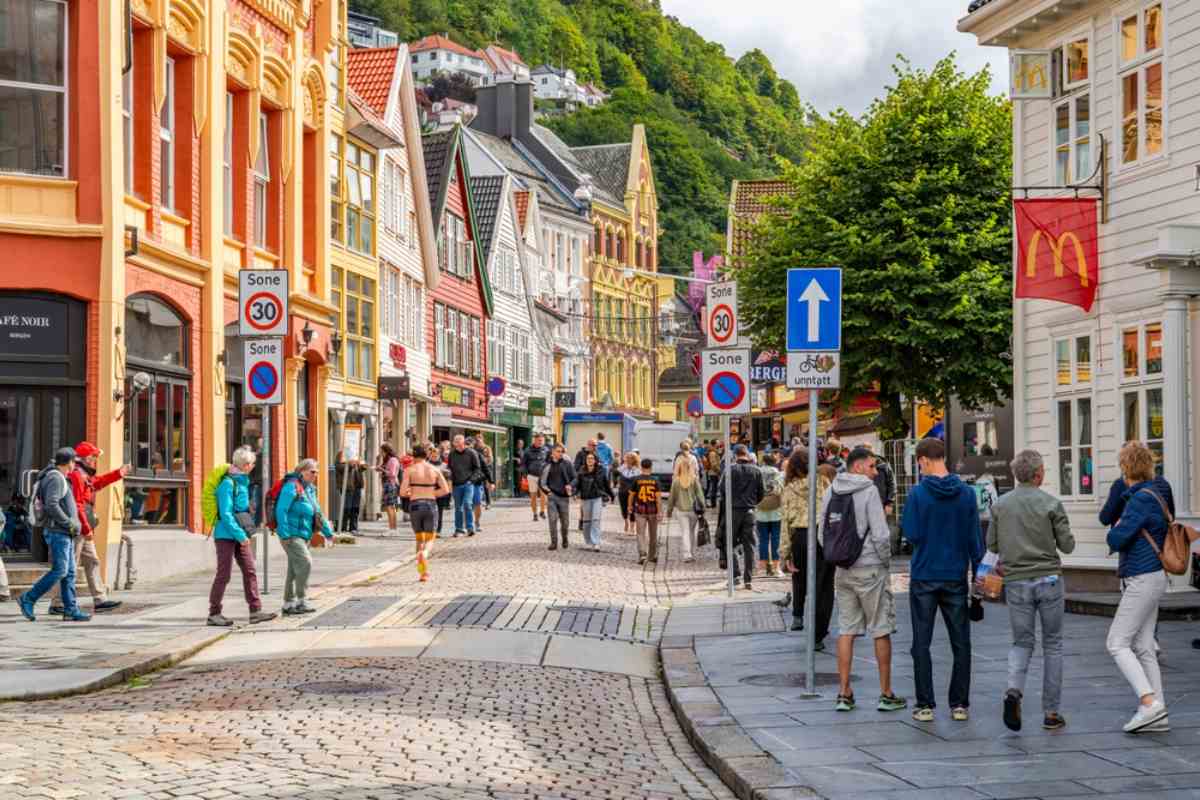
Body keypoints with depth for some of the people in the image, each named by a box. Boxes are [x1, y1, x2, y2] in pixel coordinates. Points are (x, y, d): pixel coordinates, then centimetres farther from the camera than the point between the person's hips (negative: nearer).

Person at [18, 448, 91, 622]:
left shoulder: (61, 479, 18)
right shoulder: (55, 478, -13)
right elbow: (51, 505, -23)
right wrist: (70, 523, -19)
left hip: (65, 534, 10)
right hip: (57, 533, -10)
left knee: (69, 572, 5)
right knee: (59, 571, -12)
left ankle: (71, 610, 3)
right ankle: (28, 599, -6)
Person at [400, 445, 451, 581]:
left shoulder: (410, 471, -1)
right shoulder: (435, 470, 5)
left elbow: (402, 492, -7)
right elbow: (445, 490, -1)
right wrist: (430, 494, 12)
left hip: (415, 505, 0)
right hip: (431, 505, 0)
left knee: (419, 539, 17)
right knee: (429, 539, 9)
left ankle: (423, 572, 5)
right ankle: (423, 553, -28)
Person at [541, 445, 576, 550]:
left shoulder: (567, 464, 3)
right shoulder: (547, 466, 7)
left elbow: (575, 478, 3)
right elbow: (541, 481, 13)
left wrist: (570, 485, -17)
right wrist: (546, 489, -4)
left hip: (564, 496, 0)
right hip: (552, 495, 0)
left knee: (565, 521, 6)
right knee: (553, 519, -8)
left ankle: (564, 539, 30)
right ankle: (553, 542, -3)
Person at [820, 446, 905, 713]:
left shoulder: (829, 493, 8)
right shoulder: (868, 491, -12)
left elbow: (822, 535, 11)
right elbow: (880, 535, -16)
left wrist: (837, 559, 16)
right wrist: (886, 562, -2)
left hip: (843, 571, 6)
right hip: (870, 570, -6)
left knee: (846, 631, 9)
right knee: (881, 631, 3)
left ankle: (844, 694, 9)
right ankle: (886, 695, 6)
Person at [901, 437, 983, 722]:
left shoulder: (918, 493, -10)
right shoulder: (967, 493, -1)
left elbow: (912, 534, -9)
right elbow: (975, 538, 0)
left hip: (924, 578, -2)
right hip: (956, 577, 2)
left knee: (921, 644, 5)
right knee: (960, 643, 10)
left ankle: (925, 705, 4)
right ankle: (960, 704, 10)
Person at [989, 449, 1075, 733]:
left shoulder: (1000, 505, 2)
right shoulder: (1051, 504, -7)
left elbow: (992, 545, 6)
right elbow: (1067, 545, -4)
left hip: (1016, 582, 2)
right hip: (1049, 580, -2)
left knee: (1021, 642, 12)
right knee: (1052, 644, 9)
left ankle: (1014, 690, -16)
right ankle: (1051, 712, 10)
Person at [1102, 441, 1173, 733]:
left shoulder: (1141, 499, -17)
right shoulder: (1156, 490, 12)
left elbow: (1116, 540, -20)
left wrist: (1116, 531, 0)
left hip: (1142, 580, -10)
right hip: (1151, 578, 10)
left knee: (1117, 643, -9)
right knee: (1142, 647, 10)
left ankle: (1149, 702, -17)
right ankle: (1158, 714, 10)